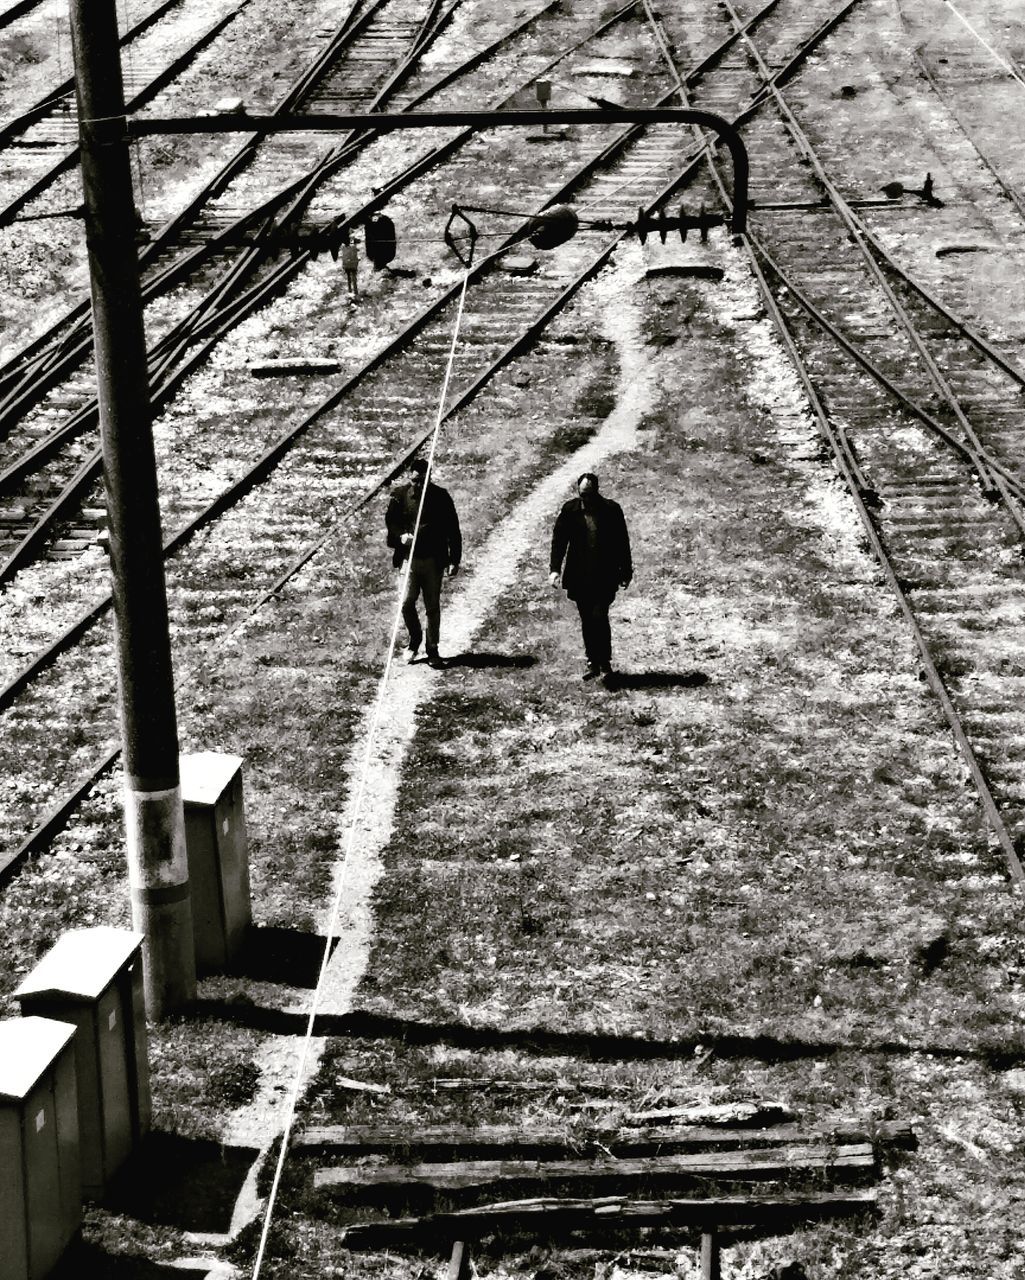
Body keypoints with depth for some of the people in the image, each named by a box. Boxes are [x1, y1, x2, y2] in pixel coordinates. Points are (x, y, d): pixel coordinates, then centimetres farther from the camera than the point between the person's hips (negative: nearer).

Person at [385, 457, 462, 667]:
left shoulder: (441, 497, -5)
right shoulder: (400, 496, 0)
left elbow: (453, 530, 0)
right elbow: (390, 521, 11)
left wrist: (455, 560, -2)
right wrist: (401, 536, -10)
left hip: (433, 560, -1)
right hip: (409, 557, 1)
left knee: (432, 607, 5)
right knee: (407, 604, -7)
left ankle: (432, 650, 18)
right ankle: (414, 640, 19)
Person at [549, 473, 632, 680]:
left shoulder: (611, 510, -4)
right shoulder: (570, 510, -1)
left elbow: (622, 542, 3)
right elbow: (559, 540, 0)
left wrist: (626, 570, 6)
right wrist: (555, 568, -10)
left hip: (605, 576, -3)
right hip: (579, 576, 3)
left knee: (599, 616, -13)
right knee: (586, 621, 9)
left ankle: (605, 661, 2)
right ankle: (592, 662, 21)